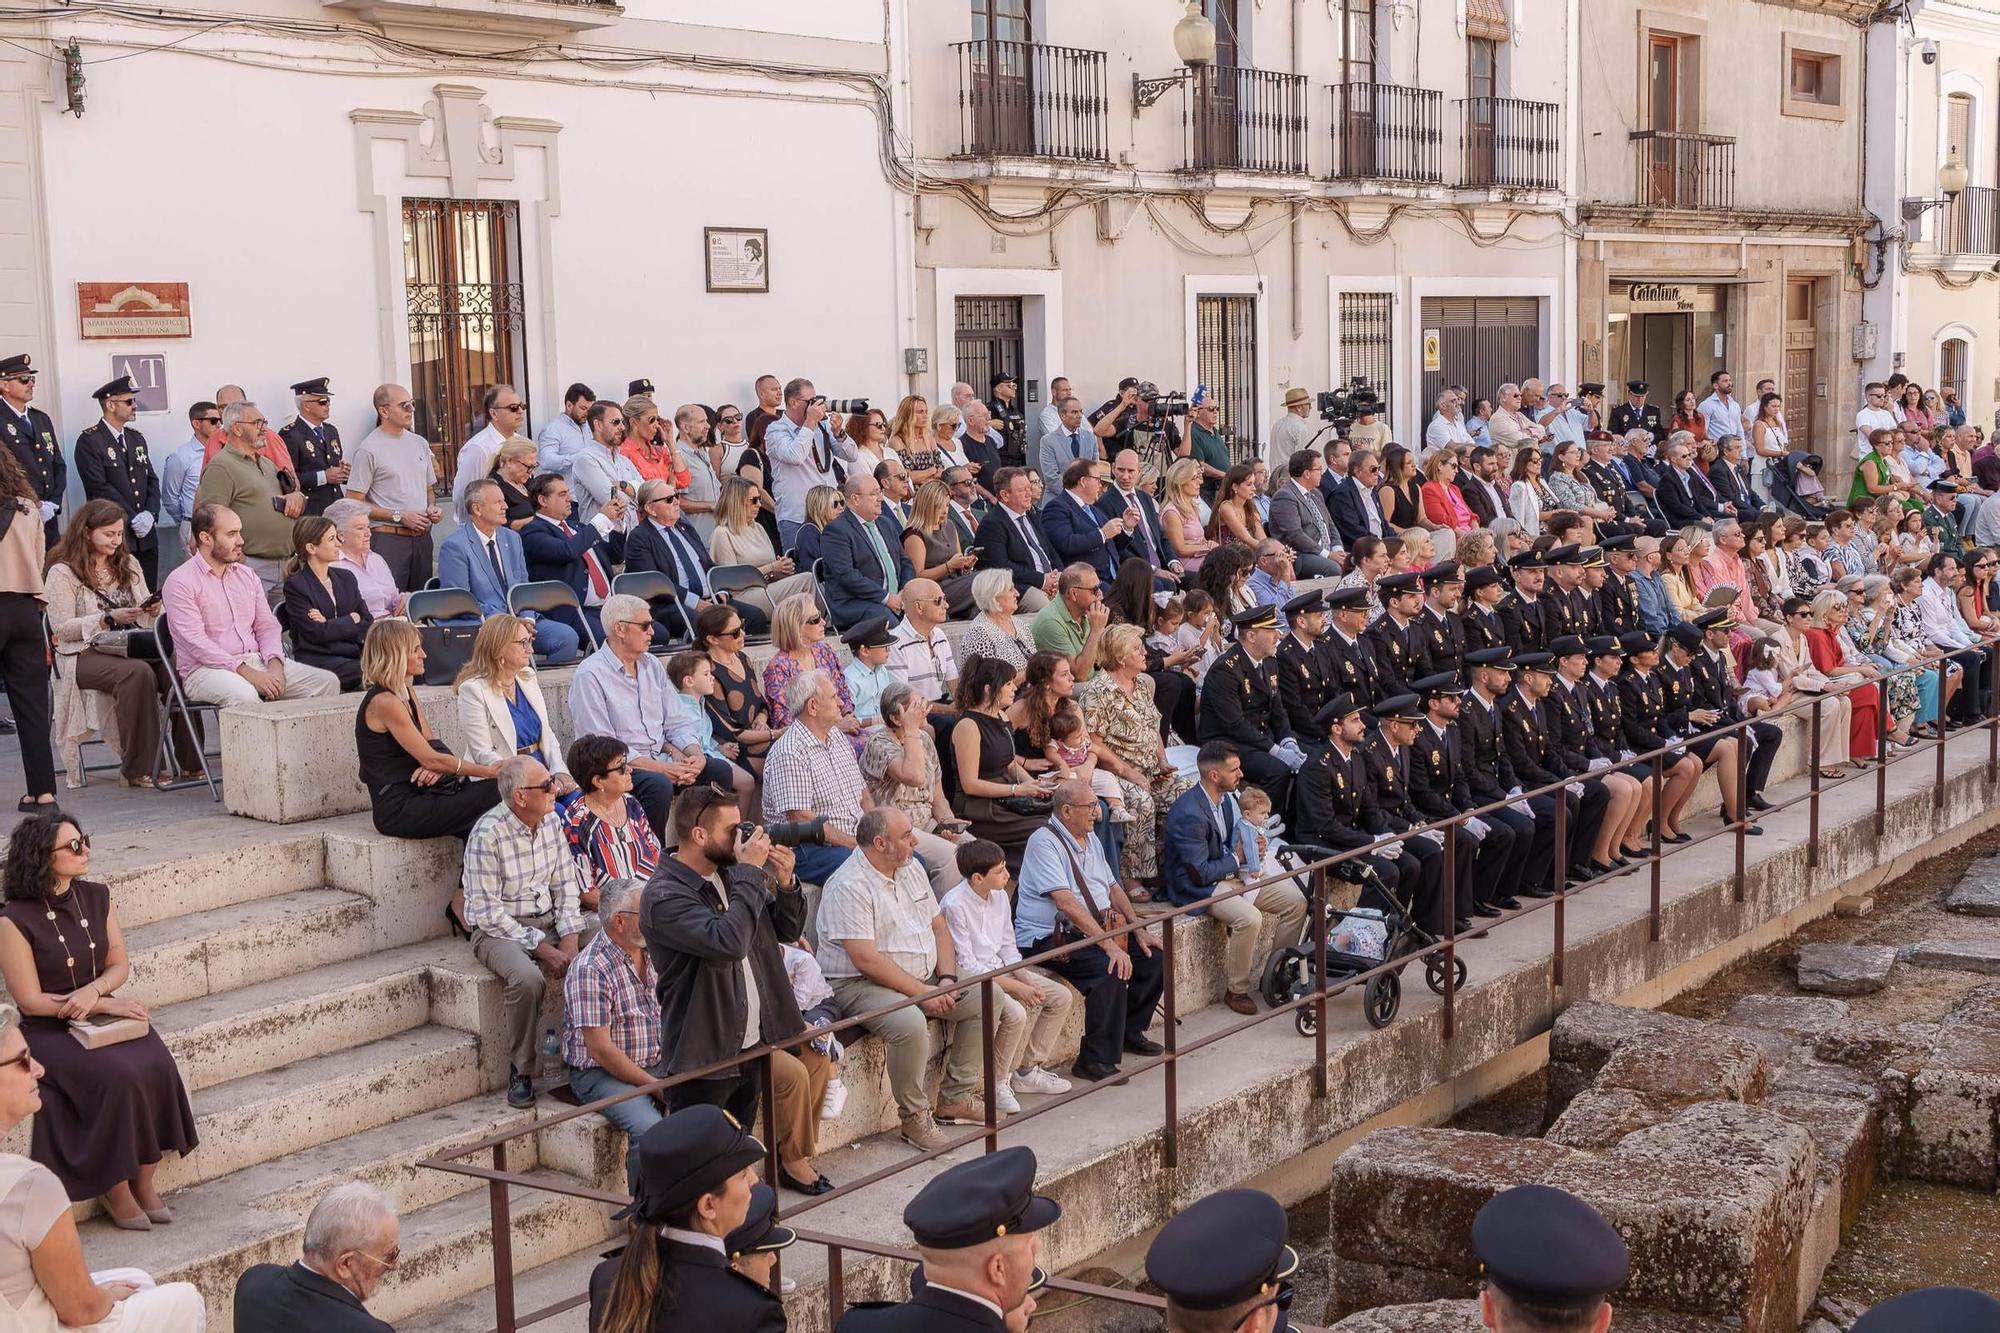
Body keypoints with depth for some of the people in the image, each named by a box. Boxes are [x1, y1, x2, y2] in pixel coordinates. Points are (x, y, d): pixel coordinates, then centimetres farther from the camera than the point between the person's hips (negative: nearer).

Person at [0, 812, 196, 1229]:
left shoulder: (96, 897, 3)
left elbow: (120, 964, 8)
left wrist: (94, 990, -15)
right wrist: (106, 1005, -16)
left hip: (104, 1015, 5)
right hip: (47, 1030, -5)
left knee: (157, 1066, -23)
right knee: (117, 1077, -30)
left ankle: (143, 1181, -9)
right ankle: (115, 1189, -12)